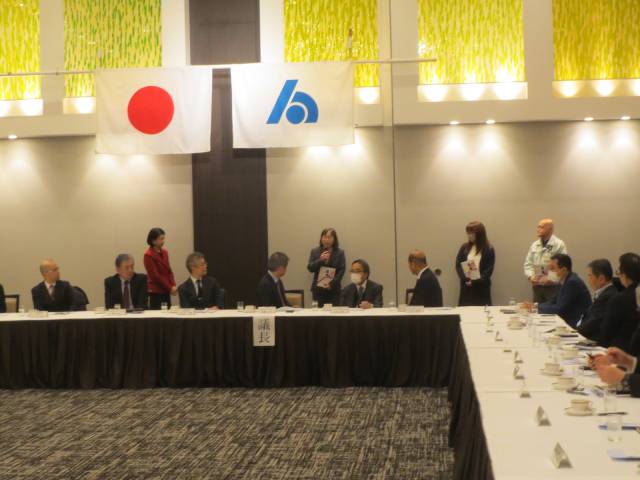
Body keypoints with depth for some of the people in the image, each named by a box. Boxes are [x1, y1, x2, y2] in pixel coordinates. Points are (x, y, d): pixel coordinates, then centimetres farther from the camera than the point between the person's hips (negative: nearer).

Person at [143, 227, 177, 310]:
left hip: (166, 291, 6)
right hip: (155, 292, -6)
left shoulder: (165, 253, 9)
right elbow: (155, 275, -13)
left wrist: (173, 286, -5)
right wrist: (170, 288, -12)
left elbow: (169, 271, 11)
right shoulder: (148, 255, -10)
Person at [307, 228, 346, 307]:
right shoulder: (315, 251, 8)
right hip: (318, 289, 1)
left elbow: (342, 270, -1)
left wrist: (332, 283, -11)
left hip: (334, 289, -1)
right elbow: (310, 268, 3)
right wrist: (320, 260, -13)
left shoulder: (340, 252, 3)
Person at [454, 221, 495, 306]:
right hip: (466, 286, 2)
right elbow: (458, 265, 1)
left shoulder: (488, 250, -2)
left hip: (481, 287, -2)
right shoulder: (465, 247, 6)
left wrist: (475, 282, -16)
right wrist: (466, 279, -14)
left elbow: (489, 270, -7)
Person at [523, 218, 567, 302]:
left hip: (552, 287, -5)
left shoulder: (559, 245, -7)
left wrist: (550, 279, -16)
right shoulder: (534, 245, 10)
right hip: (537, 287, 5)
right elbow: (528, 264, 13)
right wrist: (531, 276, -4)